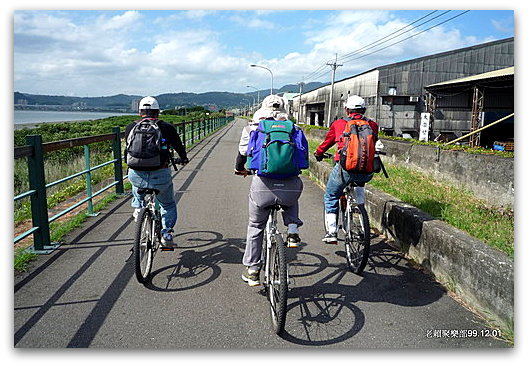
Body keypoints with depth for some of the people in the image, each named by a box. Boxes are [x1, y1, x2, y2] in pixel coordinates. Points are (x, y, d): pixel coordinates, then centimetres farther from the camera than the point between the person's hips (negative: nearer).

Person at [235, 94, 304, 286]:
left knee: (255, 227, 21)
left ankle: (252, 271, 29)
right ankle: (293, 232, 20)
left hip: (263, 187, -1)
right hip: (291, 187, 1)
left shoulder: (252, 128, 7)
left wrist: (240, 169, 34)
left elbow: (243, 153, 13)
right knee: (291, 202, 39)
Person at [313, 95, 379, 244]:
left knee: (331, 197, 20)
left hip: (345, 169, -3)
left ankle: (331, 232, 14)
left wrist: (318, 153, 43)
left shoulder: (339, 124, 9)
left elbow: (327, 141, 23)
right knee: (360, 183, 40)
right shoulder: (373, 125, 13)